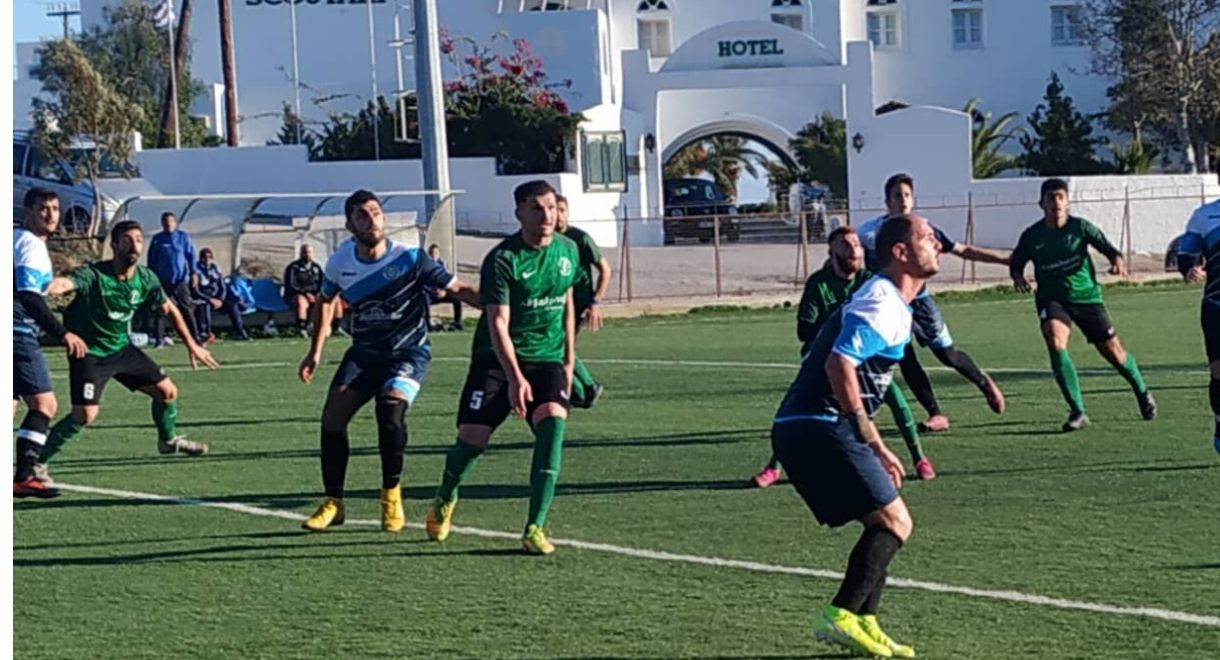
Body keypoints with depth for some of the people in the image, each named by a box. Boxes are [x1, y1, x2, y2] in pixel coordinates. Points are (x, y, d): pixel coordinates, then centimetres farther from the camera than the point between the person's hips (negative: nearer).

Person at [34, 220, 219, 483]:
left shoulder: (145, 279, -7)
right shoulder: (94, 275, -26)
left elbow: (170, 309, 11)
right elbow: (65, 283, -48)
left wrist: (191, 345, 12)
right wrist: (53, 286, -73)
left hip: (122, 348, 6)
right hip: (90, 353, -6)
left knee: (167, 391, 10)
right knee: (85, 415, -21)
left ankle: (168, 440, 41)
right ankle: (36, 463, -7)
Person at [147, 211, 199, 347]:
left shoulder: (183, 237, 7)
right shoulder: (157, 239, 7)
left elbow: (191, 255, 5)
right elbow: (151, 260, 11)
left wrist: (193, 273, -6)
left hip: (180, 280, -1)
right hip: (162, 280, 1)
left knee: (186, 308, -2)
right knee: (160, 310, -2)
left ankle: (195, 336, 0)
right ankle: (159, 337, 2)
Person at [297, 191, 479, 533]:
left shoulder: (410, 258, -17)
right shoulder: (340, 263, -5)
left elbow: (457, 288, -12)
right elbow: (326, 299, 16)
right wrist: (315, 353, 16)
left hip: (408, 351, -4)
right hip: (363, 353, 4)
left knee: (390, 406, -29)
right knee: (332, 415, -11)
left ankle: (392, 495, -8)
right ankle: (333, 503, 5)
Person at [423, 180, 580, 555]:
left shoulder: (568, 251, 4)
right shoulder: (502, 259, -15)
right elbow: (498, 323, -21)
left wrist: (569, 358, 17)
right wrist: (515, 377, -32)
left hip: (547, 359, 4)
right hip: (497, 359, -4)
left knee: (553, 420, -23)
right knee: (472, 438, -7)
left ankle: (535, 528, -21)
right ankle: (445, 499, 29)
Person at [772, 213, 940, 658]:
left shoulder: (892, 304, 21)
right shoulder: (882, 304, -13)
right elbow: (840, 364, -26)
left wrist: (878, 450, 24)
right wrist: (867, 434, -20)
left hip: (803, 429, 10)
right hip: (818, 429, -10)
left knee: (886, 523, 13)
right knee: (894, 522, -8)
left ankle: (865, 624, 12)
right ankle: (841, 617, -13)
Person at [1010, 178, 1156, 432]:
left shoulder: (1080, 227, -9)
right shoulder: (1032, 236, -6)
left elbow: (1105, 246, -7)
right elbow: (1016, 263, 6)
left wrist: (1117, 260, -28)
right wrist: (1018, 276, -16)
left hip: (1086, 296, 0)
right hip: (1052, 299, 0)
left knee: (1113, 351, 5)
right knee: (1055, 343, -27)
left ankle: (1141, 391, 38)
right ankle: (1077, 412, -22)